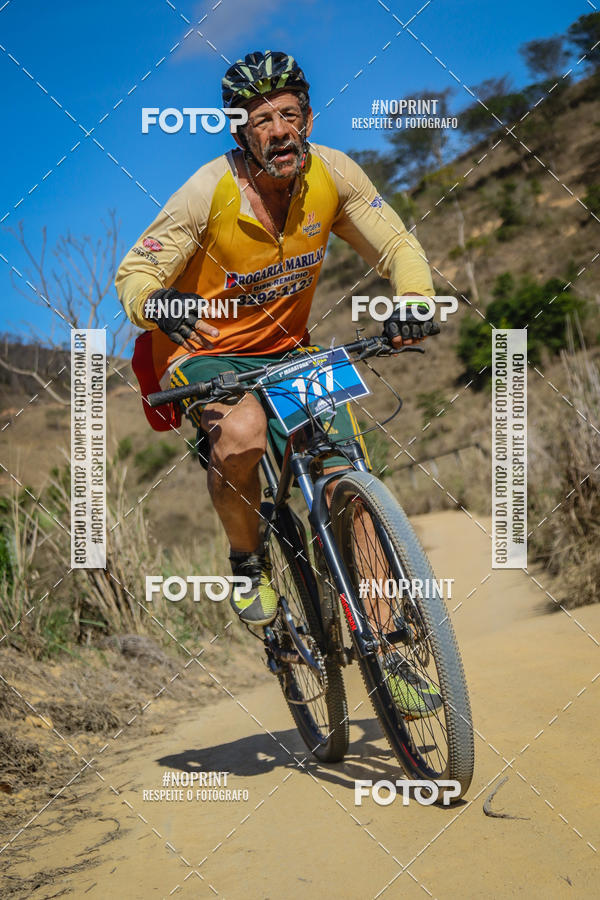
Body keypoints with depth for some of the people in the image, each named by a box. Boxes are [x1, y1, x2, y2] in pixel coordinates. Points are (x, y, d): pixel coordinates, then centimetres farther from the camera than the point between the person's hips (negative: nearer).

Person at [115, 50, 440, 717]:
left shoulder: (332, 174, -12)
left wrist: (415, 302, -24)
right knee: (243, 435, -38)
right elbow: (133, 273, -17)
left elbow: (396, 247, -3)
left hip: (286, 352, 4)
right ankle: (246, 562, -7)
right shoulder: (210, 191, -21)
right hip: (204, 351, -3)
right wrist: (155, 302, -41)